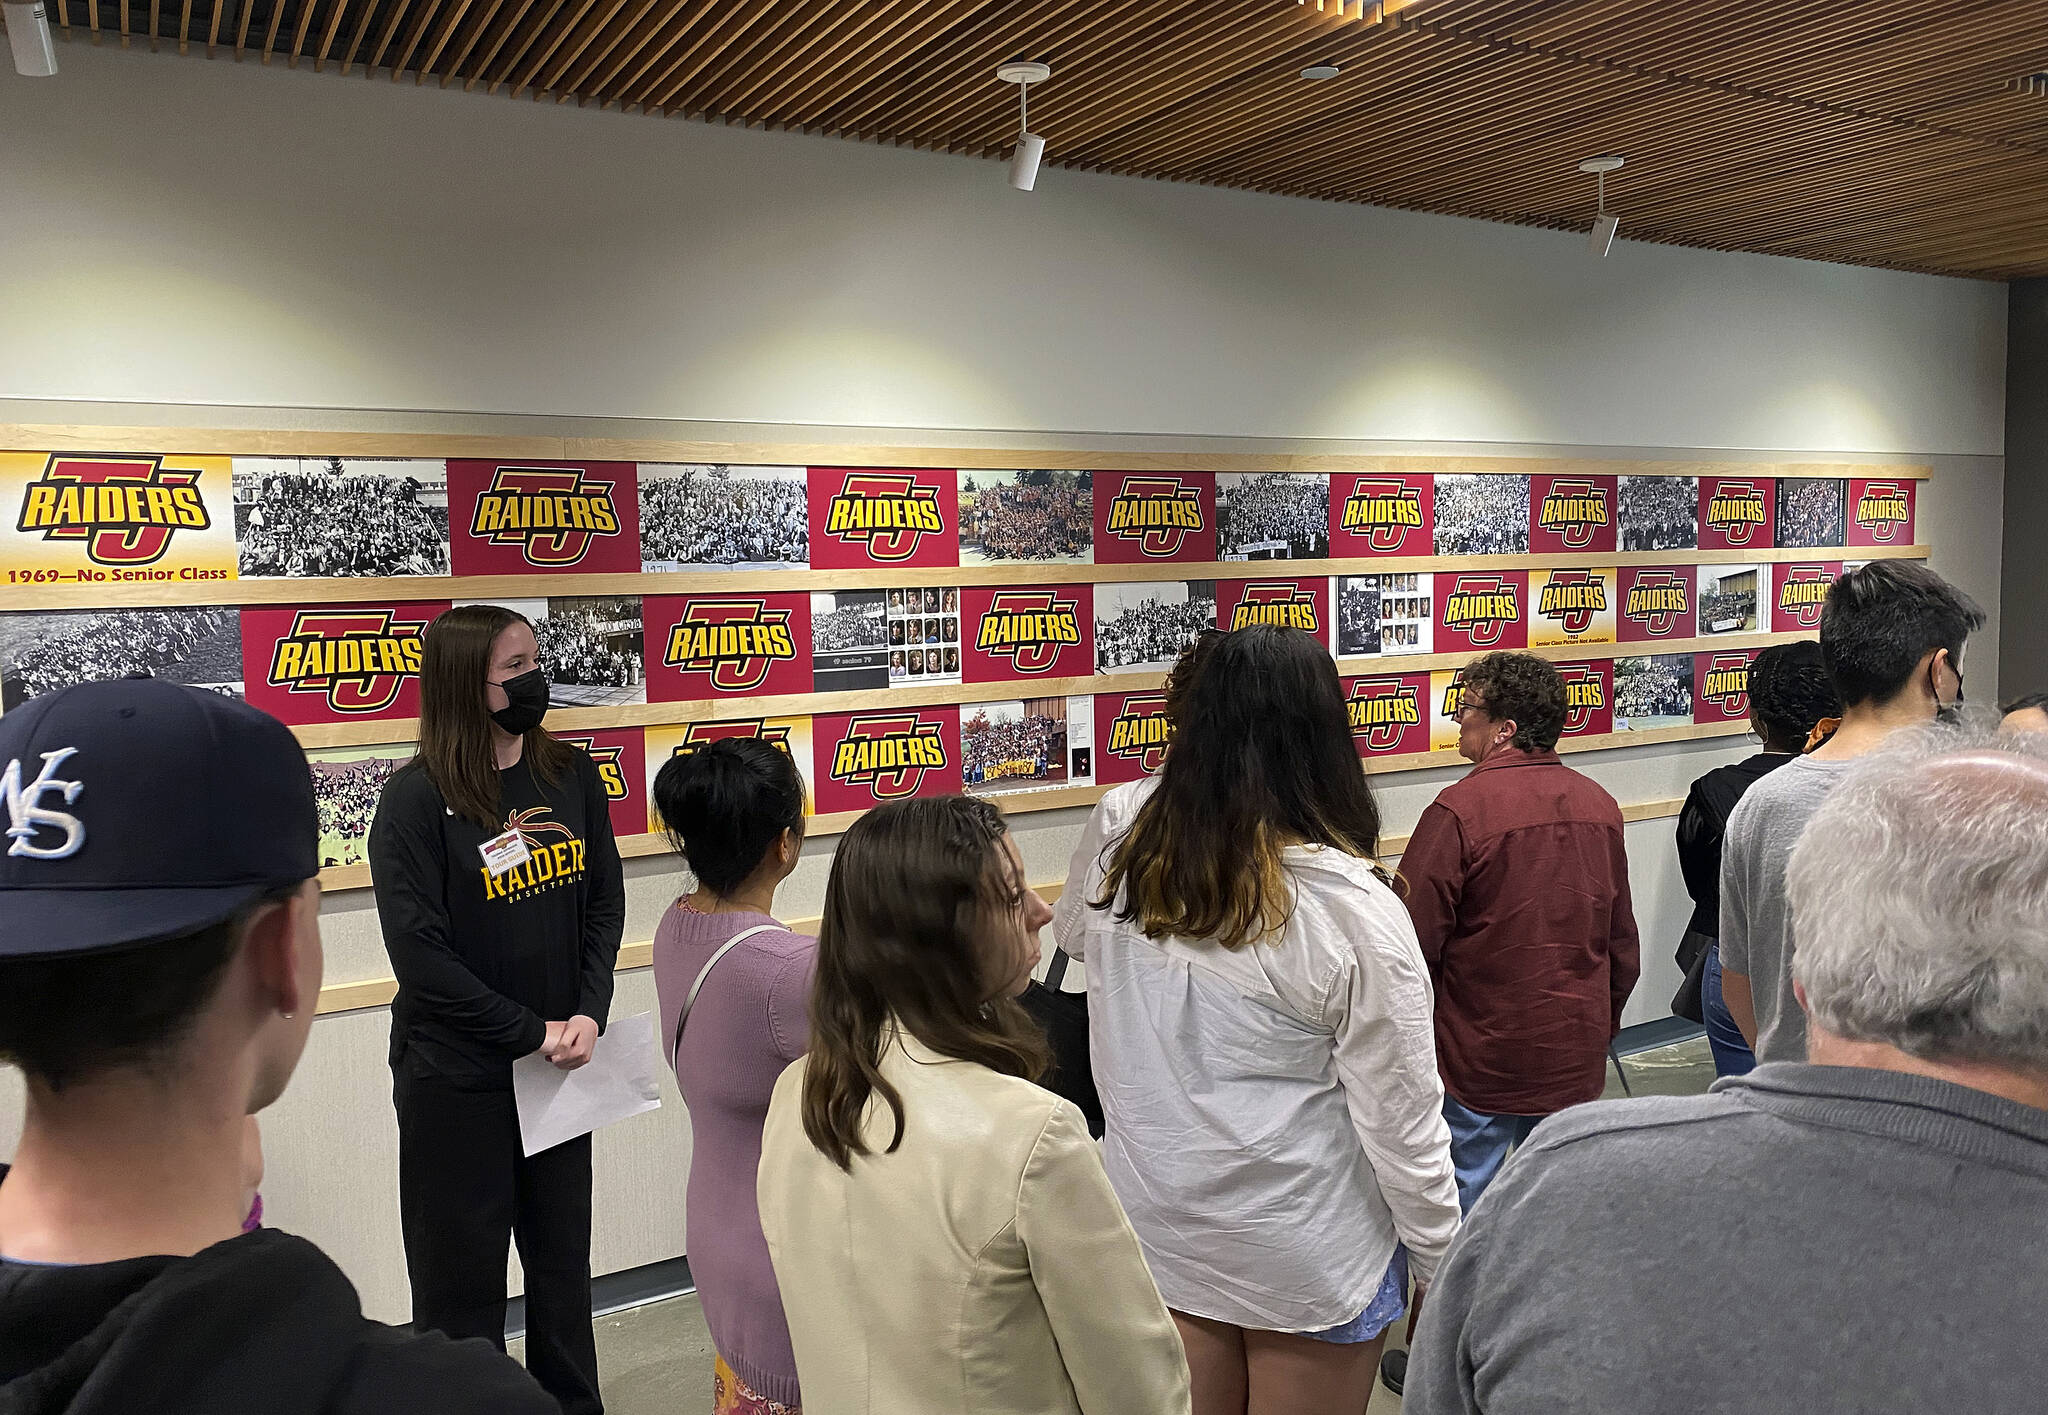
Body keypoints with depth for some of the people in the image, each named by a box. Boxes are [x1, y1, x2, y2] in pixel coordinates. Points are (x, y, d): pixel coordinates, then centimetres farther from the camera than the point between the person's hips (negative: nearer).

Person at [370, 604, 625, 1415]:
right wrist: (532, 1032, -14)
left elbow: (604, 904, 4)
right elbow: (422, 957, -16)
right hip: (457, 1077, -4)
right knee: (462, 1276, 11)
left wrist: (588, 1017, -9)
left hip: (559, 1066, 5)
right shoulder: (416, 800, -14)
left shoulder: (571, 777, 0)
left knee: (563, 1258, 19)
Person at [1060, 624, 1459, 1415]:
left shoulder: (1116, 846, -12)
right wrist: (1441, 1262, 0)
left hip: (1154, 1231, 4)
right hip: (1305, 1258, -3)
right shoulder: (1351, 909, -24)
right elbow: (1400, 1119, -15)